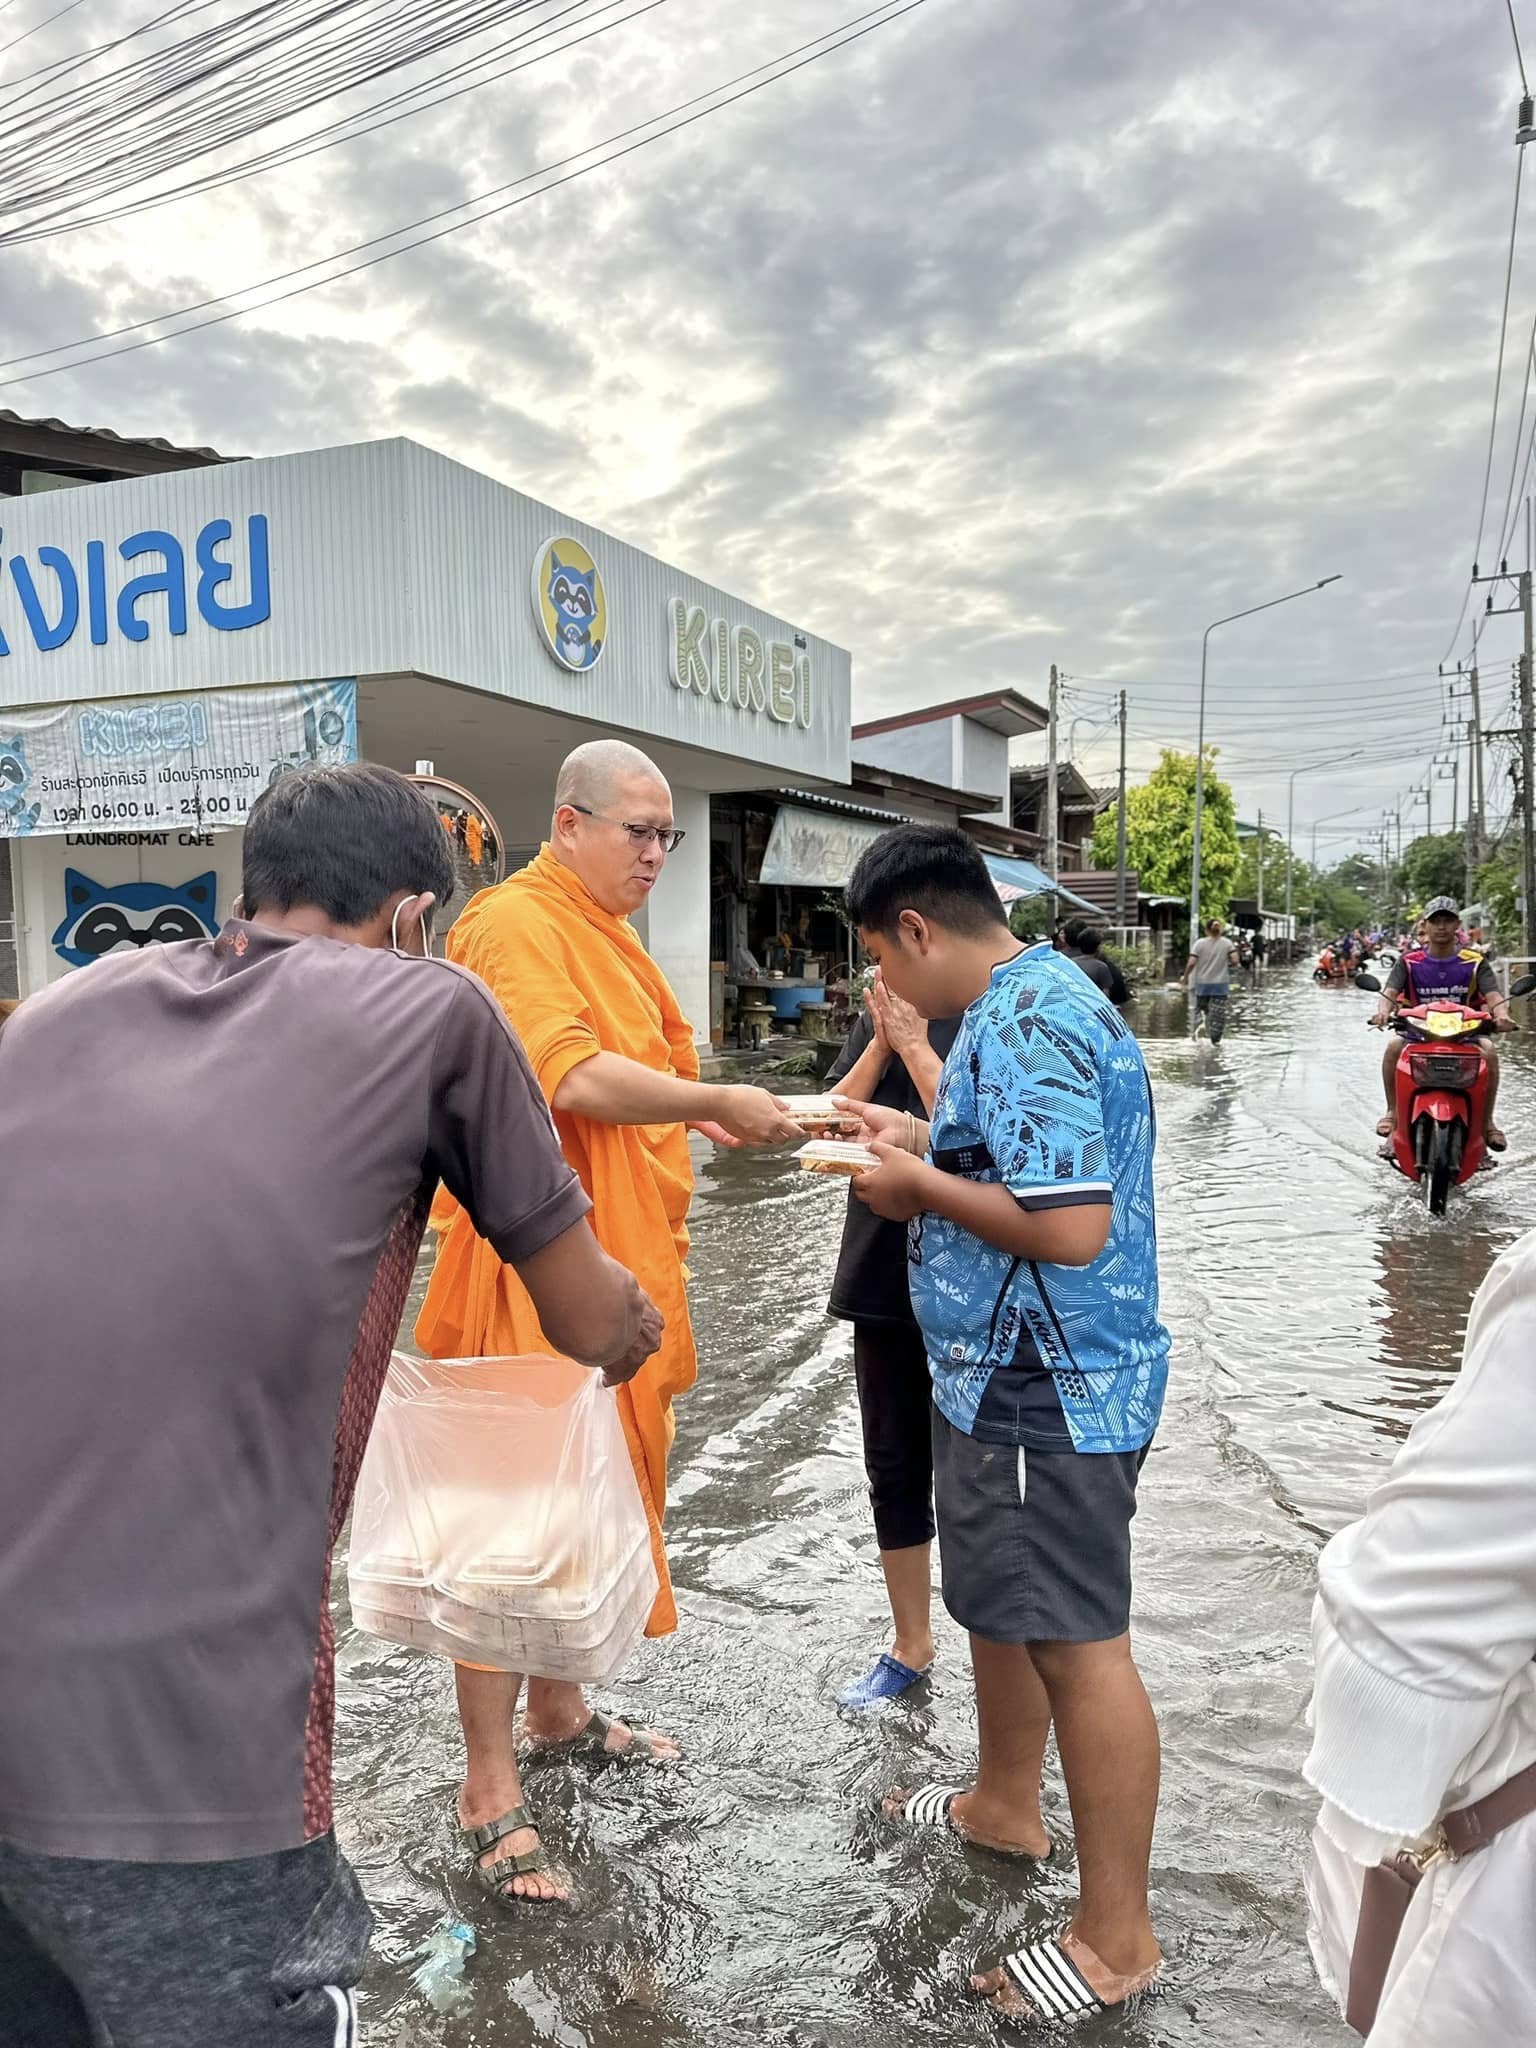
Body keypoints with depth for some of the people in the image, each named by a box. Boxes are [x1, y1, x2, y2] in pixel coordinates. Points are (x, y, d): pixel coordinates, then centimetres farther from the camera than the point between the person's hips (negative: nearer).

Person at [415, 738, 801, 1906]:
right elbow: (577, 1079, -26)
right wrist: (714, 1102, -18)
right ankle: (491, 1789, 11)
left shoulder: (604, 931, 17)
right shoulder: (517, 925, -14)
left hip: (618, 1263, 10)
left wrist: (714, 1118, 8)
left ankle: (559, 1708, 37)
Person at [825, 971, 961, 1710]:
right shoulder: (879, 1018, 7)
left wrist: (913, 1044, -16)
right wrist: (883, 1043, -9)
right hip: (882, 1273, 5)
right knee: (894, 1468, 14)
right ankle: (911, 1644, 31)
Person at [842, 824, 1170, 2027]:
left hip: (1046, 1388, -11)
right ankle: (1005, 1804, 46)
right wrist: (918, 1139, 11)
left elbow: (1071, 1226, -30)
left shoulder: (1025, 1022, -24)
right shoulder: (1031, 999, 9)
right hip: (1014, 1376, 11)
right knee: (1003, 1602, 25)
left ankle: (1116, 1938, 19)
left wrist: (920, 1188, -18)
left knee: (1077, 1641, 2)